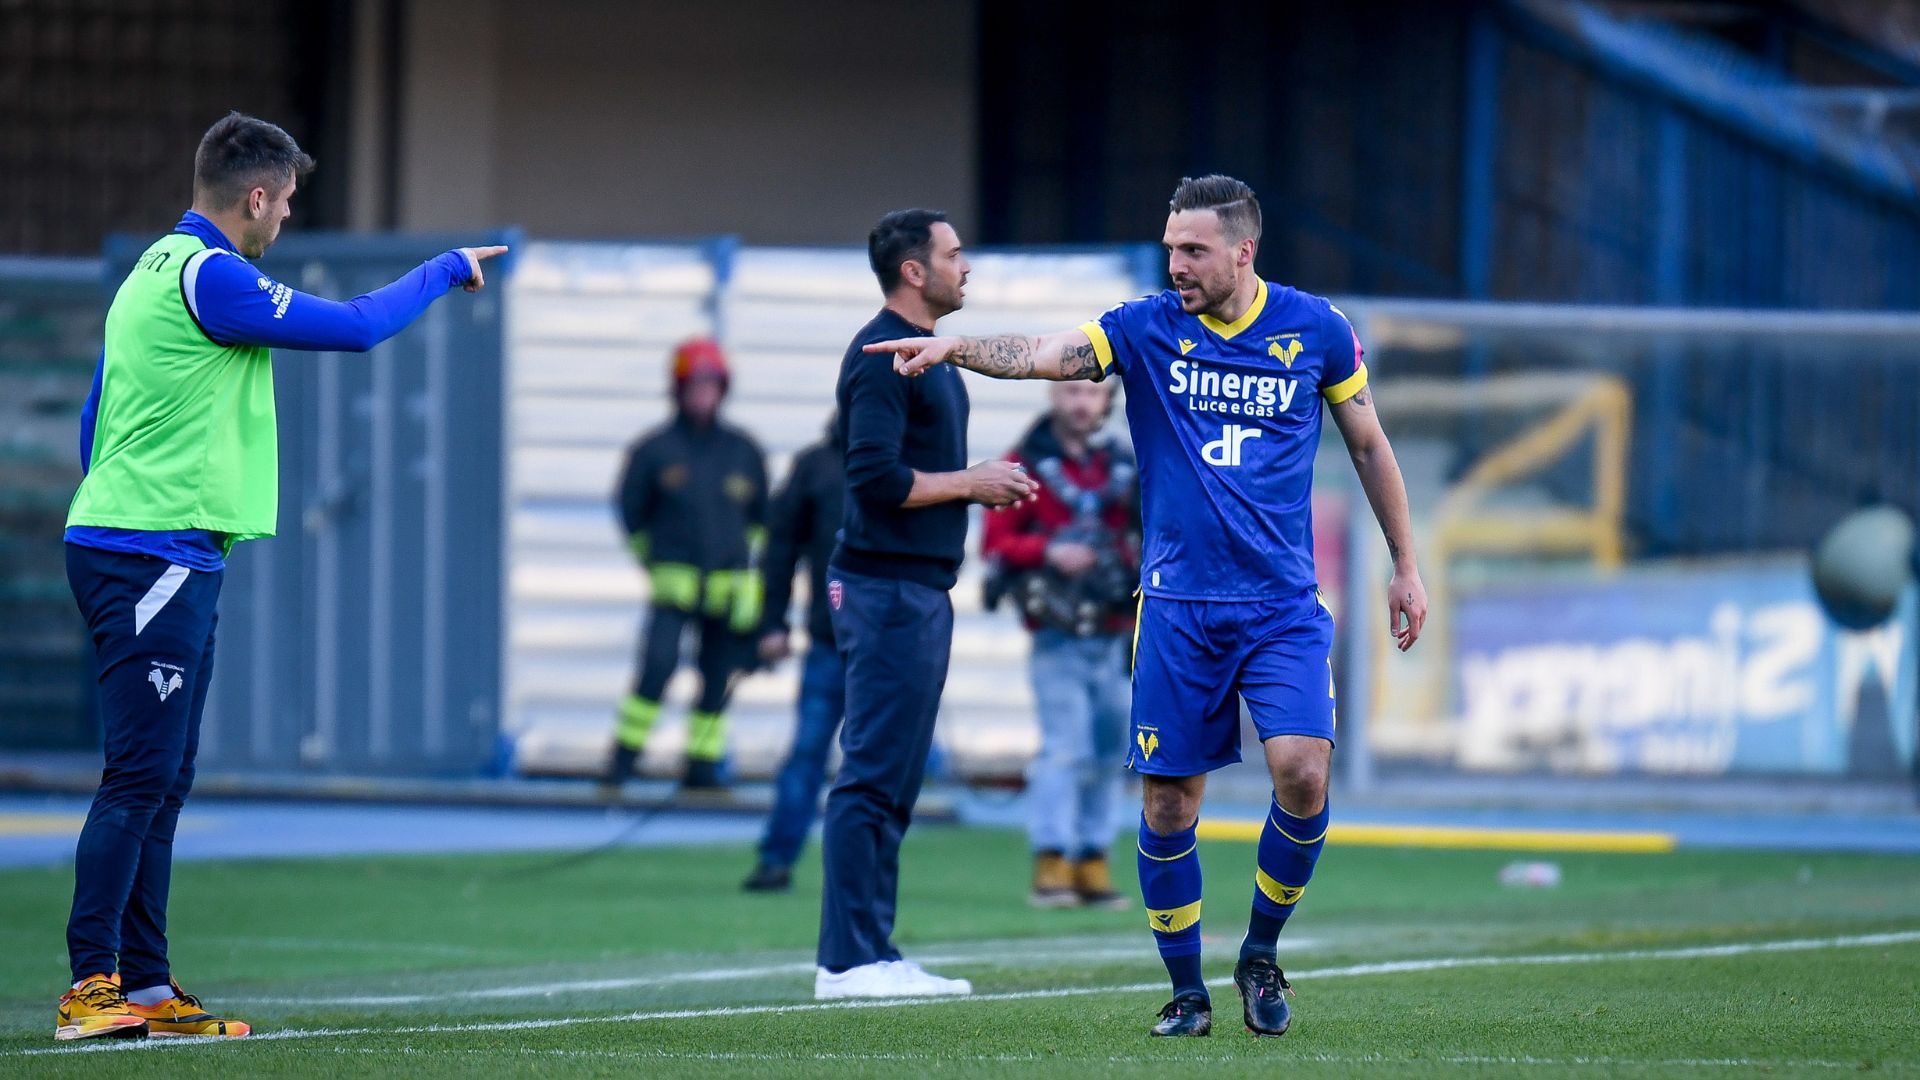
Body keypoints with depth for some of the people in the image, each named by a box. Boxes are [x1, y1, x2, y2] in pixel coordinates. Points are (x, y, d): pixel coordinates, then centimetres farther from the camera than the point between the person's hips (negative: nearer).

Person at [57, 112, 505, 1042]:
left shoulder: (158, 268, 17)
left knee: (161, 781, 10)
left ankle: (146, 988, 11)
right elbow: (355, 328, -13)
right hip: (154, 557, -10)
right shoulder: (206, 275, -15)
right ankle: (90, 986, -13)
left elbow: (94, 411, 23)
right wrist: (448, 269, 1)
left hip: (139, 551, 10)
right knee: (140, 777, -11)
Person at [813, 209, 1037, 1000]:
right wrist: (971, 482, -12)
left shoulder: (928, 353, 18)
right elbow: (877, 476, -21)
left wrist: (983, 486, 10)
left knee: (894, 783, 11)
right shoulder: (881, 355, -13)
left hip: (922, 589, 11)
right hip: (886, 587, -11)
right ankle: (848, 962, -9)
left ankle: (873, 957, 14)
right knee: (872, 778, -10)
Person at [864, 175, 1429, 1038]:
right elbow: (1048, 354, -18)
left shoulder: (1314, 329, 1)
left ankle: (1260, 954, 6)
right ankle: (1188, 993, 15)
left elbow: (1368, 446, 12)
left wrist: (1405, 566, 14)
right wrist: (956, 348, -37)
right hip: (1177, 604, 0)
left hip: (1283, 603, 0)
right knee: (1168, 804, 0)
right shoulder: (1146, 329, -2)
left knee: (1302, 770, -17)